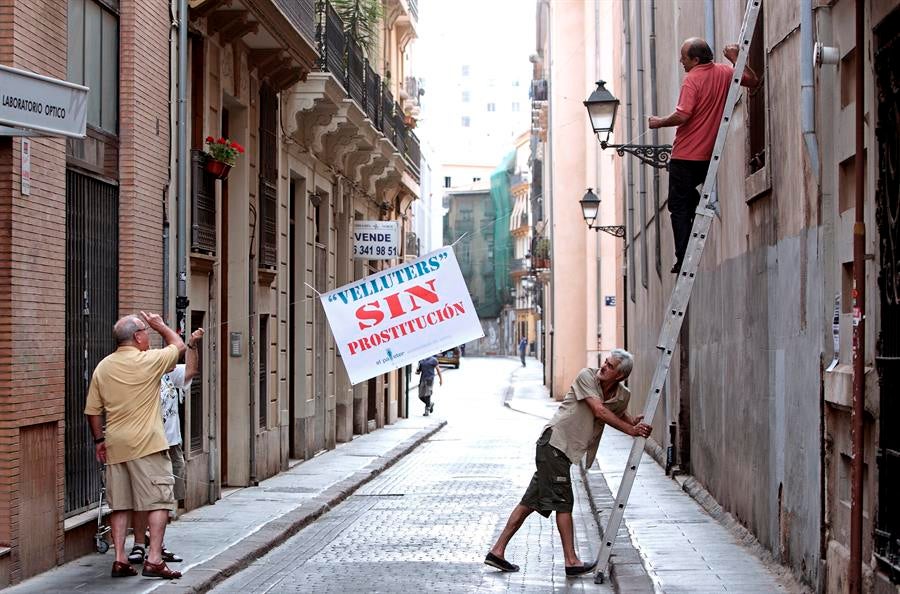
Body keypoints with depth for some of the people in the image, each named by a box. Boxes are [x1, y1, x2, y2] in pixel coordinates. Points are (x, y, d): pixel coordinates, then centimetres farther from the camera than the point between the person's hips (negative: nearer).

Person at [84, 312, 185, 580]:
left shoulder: (103, 367, 7)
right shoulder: (149, 361, -9)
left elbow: (92, 411, 9)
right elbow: (178, 345, 8)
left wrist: (99, 440, 19)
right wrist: (161, 325, 22)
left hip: (115, 446, 6)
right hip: (147, 444, -6)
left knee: (120, 504, 11)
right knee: (159, 500, 0)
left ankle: (120, 560, 11)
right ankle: (154, 559, -5)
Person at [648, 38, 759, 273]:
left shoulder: (692, 79, -15)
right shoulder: (724, 73, 5)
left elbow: (682, 115, -23)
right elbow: (753, 81, 18)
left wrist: (659, 122, -7)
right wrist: (736, 59, 13)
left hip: (685, 156, -7)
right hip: (709, 156, 7)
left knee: (679, 208, 0)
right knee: (694, 205, 18)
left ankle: (683, 260, -6)